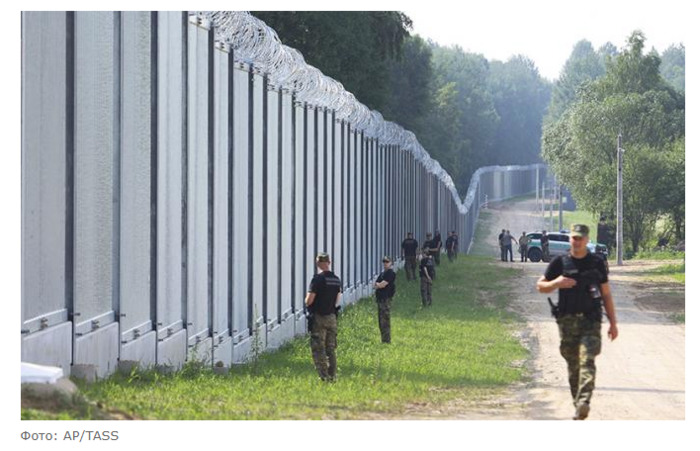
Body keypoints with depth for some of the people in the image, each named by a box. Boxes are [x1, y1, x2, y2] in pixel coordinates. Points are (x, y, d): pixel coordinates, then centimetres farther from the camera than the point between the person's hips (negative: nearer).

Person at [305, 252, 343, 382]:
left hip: (318, 318, -6)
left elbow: (309, 301, -17)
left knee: (318, 349, -3)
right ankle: (332, 377, 13)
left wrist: (307, 302, 5)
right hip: (332, 317, 6)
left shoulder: (318, 279, -15)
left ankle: (324, 377, -11)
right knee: (331, 349, 12)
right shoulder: (337, 280, 5)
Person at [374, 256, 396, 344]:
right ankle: (384, 339, 15)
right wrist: (379, 285, -5)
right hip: (380, 299, 9)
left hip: (386, 299, -9)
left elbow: (383, 284, -15)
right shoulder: (383, 273, 21)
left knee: (385, 320, -10)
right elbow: (376, 284, 16)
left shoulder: (390, 273, -7)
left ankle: (387, 340, -9)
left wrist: (377, 285, 4)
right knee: (381, 321, 11)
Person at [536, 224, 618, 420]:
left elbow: (606, 294, 12)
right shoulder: (560, 262, 6)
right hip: (567, 321, 2)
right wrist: (557, 283, -10)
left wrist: (613, 323, 8)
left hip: (591, 321, -2)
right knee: (573, 365, 6)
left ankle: (584, 402, -29)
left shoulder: (597, 263, 7)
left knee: (587, 361, -18)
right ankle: (577, 404, 18)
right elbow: (540, 286, 11)